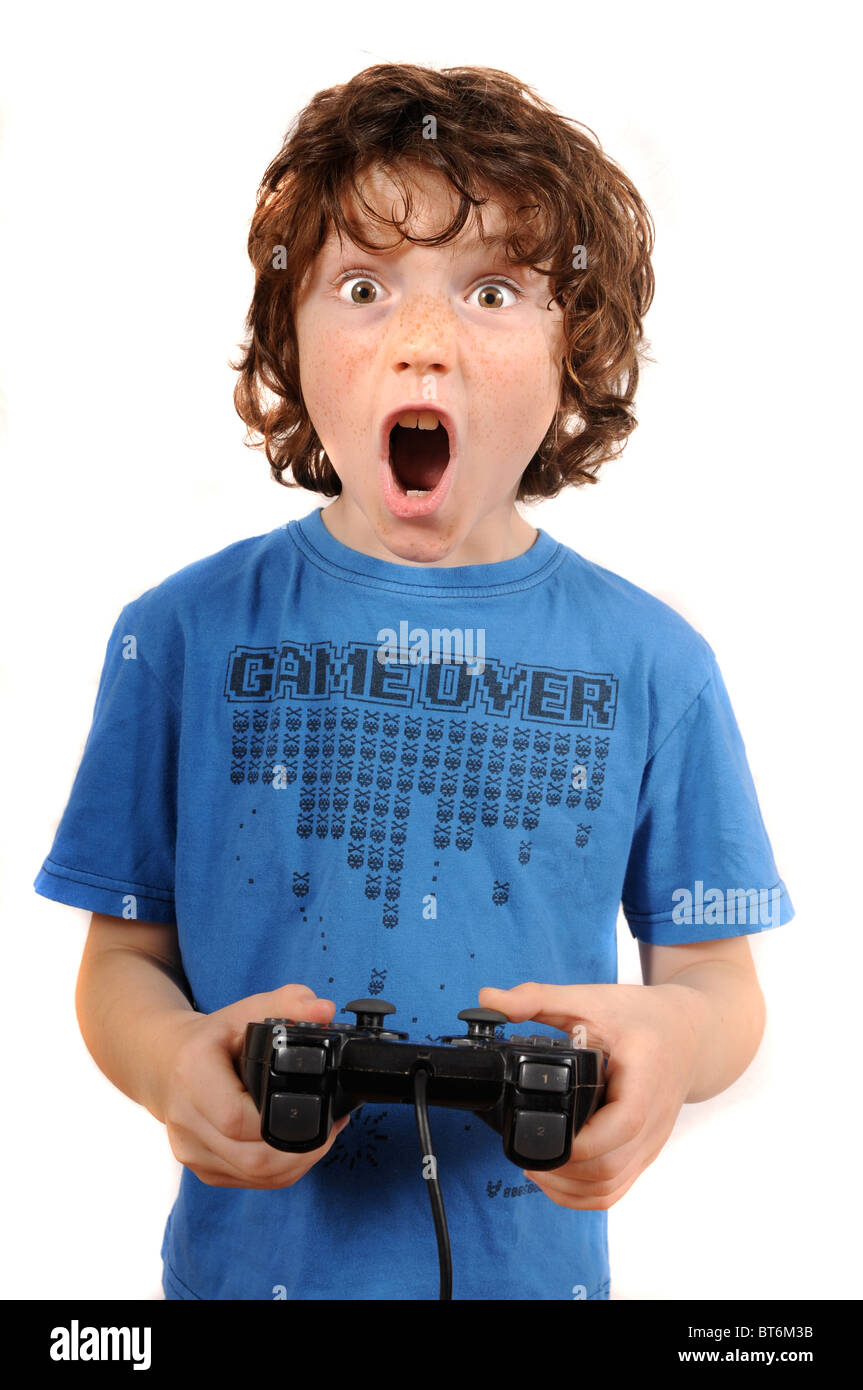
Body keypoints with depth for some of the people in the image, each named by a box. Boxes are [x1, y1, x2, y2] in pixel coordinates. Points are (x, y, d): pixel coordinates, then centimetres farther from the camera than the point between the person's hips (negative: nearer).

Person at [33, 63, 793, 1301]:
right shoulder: (186, 636, -7)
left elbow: (715, 971, -2)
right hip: (252, 1250, 0)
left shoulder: (649, 662, -6)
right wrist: (170, 1060, -24)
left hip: (531, 1254, 1)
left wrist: (675, 1036, -24)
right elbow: (125, 952, -3)